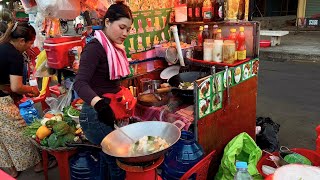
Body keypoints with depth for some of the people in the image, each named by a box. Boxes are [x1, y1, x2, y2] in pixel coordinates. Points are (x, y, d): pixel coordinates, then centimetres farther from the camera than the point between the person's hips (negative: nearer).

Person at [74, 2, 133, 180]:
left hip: (110, 112, 9)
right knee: (118, 162, -3)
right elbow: (80, 83, -30)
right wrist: (98, 103, -46)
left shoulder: (114, 48, 10)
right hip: (97, 115, -9)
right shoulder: (95, 47, -17)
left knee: (108, 160, 20)